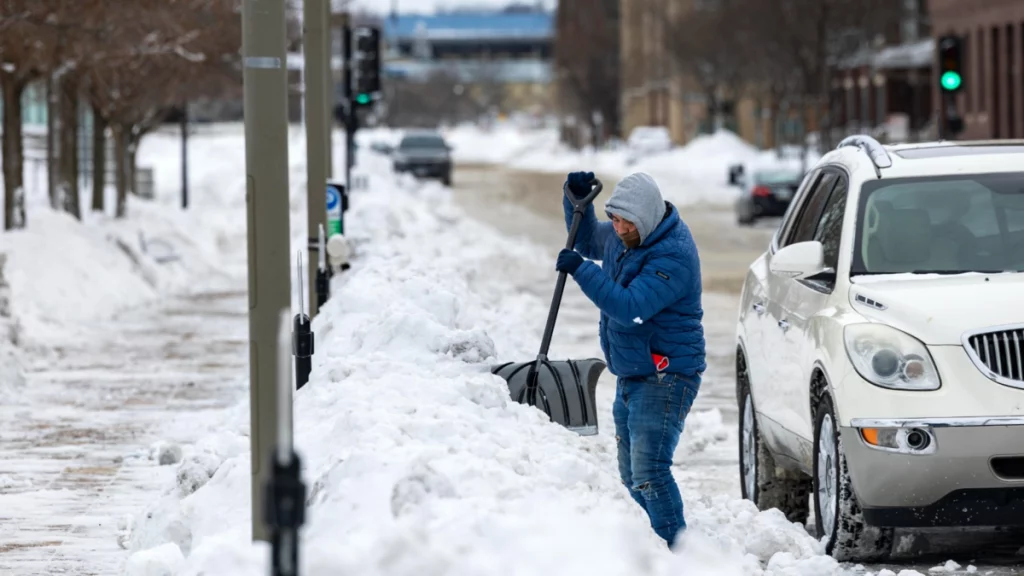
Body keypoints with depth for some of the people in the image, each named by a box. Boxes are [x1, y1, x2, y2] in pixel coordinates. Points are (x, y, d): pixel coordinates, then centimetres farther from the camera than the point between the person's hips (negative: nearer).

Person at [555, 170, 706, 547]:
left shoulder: (673, 254, -21)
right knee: (632, 476, 12)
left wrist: (581, 270, -26)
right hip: (631, 376, 10)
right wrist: (576, 199, 11)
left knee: (649, 473, -18)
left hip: (666, 378, -10)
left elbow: (631, 307, -29)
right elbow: (587, 240, 30)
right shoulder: (620, 237, 7)